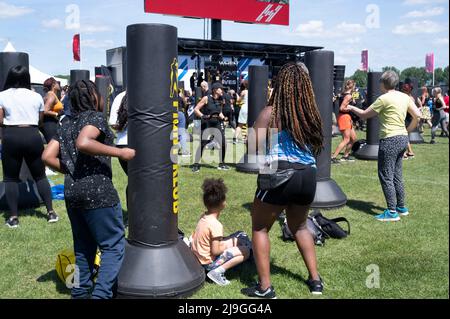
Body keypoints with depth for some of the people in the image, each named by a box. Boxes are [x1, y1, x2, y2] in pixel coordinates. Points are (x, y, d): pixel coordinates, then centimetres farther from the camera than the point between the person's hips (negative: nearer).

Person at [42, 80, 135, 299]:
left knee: (84, 247, 19)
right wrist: (120, 153, -20)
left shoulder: (66, 124, 15)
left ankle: (81, 292, 26)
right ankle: (101, 294, -6)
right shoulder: (96, 117, -6)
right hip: (98, 192, -8)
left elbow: (47, 156, 9)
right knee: (114, 245, 1)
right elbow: (83, 143, -25)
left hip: (71, 193, 8)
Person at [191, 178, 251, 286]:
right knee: (245, 251, -10)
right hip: (209, 263, -9)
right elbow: (215, 251, -21)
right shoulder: (216, 225, -26)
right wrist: (227, 246, -6)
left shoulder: (203, 217, -1)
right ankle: (218, 271, -14)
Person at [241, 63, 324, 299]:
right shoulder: (312, 114, 9)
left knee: (260, 228, 12)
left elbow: (254, 145, -7)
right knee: (299, 226, 28)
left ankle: (264, 287, 9)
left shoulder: (271, 112, -3)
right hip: (309, 175, 5)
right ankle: (315, 280, 30)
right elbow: (317, 148, 15)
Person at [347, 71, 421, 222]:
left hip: (390, 140, -8)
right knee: (396, 175, 18)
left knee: (386, 176, -2)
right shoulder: (405, 97, 9)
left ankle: (392, 212, -1)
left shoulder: (384, 98, -13)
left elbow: (364, 115, -6)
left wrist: (352, 108, 11)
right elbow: (417, 115, 9)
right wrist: (408, 130, 18)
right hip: (403, 138, 8)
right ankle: (402, 207, 26)